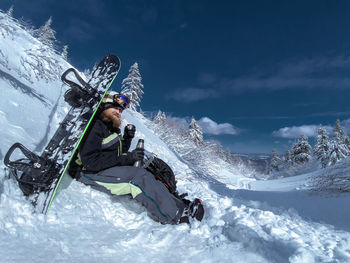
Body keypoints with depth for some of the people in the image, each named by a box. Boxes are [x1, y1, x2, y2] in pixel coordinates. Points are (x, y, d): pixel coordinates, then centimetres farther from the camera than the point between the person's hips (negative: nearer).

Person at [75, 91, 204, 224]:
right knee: (140, 176, -26)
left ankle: (178, 203, -14)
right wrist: (127, 158, -26)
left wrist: (127, 138, 1)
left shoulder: (112, 129, 17)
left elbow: (120, 153, 18)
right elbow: (90, 161, -24)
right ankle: (176, 215, -24)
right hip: (93, 173, -9)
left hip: (111, 169, 9)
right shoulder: (95, 126, -13)